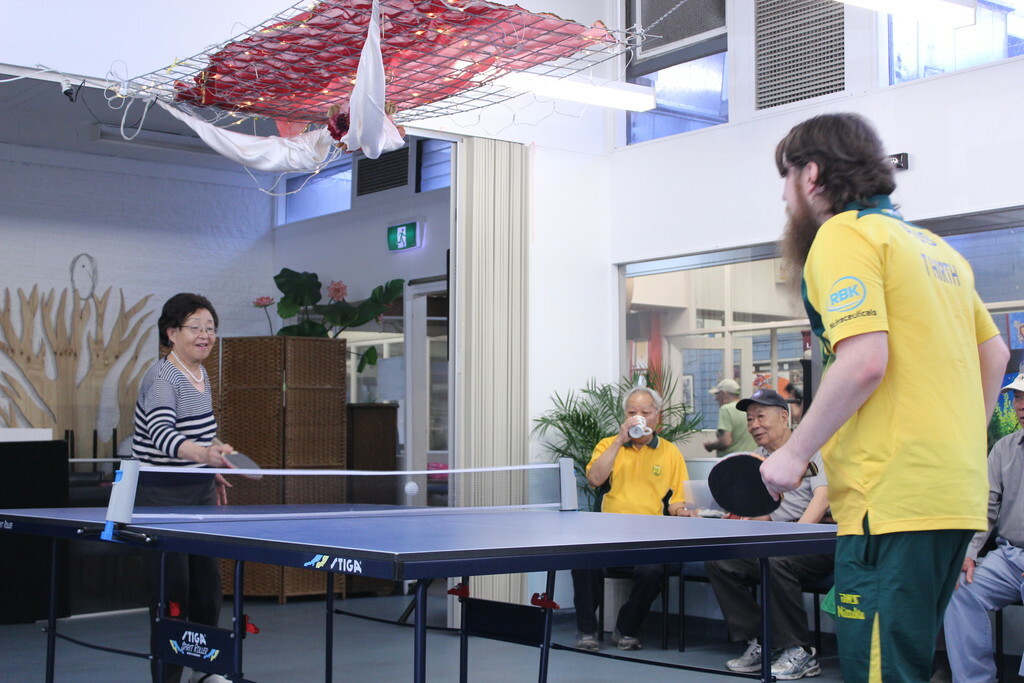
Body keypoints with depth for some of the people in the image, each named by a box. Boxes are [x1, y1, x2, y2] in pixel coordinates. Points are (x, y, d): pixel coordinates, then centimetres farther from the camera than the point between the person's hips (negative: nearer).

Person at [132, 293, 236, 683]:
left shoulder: (201, 375, 10)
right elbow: (161, 433, -35)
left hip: (200, 493, 8)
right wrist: (205, 454, -51)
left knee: (208, 581, 12)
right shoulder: (163, 379, -17)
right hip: (163, 496, -8)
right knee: (172, 590, -5)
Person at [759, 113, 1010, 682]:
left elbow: (864, 361, -19)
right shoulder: (933, 246, 19)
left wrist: (795, 453, -10)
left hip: (893, 502, -9)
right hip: (957, 498, 9)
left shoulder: (843, 235, -6)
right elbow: (995, 354, 24)